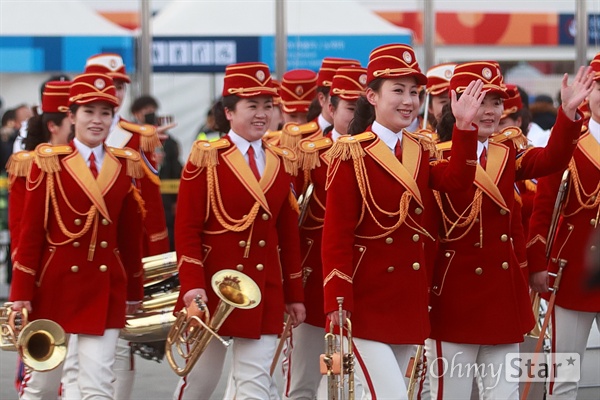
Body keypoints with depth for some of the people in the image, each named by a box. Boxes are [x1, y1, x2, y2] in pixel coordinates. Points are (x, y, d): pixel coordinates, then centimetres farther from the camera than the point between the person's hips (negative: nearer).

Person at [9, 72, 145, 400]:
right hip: (55, 284, -1)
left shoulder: (127, 165, 6)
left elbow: (131, 233, 11)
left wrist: (135, 292, 14)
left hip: (106, 286, 1)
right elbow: (31, 231, -4)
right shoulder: (49, 162, -2)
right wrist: (21, 293, -8)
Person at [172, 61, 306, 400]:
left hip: (265, 292, 4)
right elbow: (187, 228, -9)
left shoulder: (279, 163, 9)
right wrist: (193, 285, -18)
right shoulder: (207, 159, -5)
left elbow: (288, 233, 12)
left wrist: (295, 294, 11)